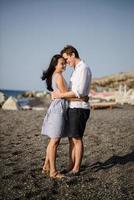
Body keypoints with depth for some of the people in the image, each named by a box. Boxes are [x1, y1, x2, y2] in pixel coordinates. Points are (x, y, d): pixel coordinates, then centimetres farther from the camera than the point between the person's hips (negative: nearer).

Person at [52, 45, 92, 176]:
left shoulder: (83, 68, -11)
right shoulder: (77, 70, 20)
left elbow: (79, 92, -21)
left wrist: (60, 95, -15)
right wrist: (59, 94, 10)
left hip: (79, 109, -9)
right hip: (73, 108, 9)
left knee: (76, 139, -4)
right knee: (71, 139, 10)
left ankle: (76, 169, 5)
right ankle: (71, 166, 17)